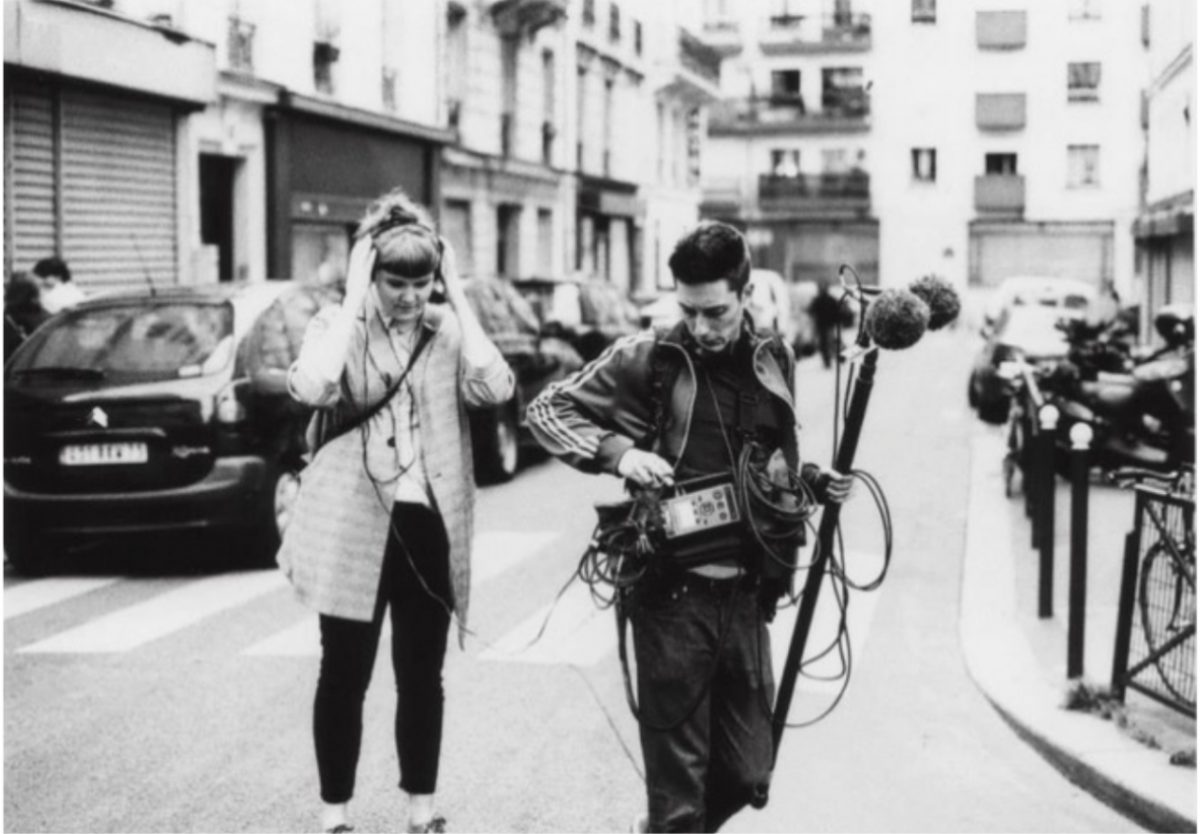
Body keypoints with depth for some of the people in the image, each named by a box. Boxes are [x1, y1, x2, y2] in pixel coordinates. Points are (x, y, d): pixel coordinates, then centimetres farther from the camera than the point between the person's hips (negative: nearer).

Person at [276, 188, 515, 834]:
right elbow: (312, 387, -23)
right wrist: (353, 300, -17)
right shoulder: (336, 325, -2)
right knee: (344, 676, 7)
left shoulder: (449, 330, 2)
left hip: (429, 524, 2)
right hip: (352, 527, -2)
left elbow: (495, 387, -16)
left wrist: (459, 298, -11)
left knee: (422, 677, 11)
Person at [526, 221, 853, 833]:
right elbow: (547, 410, -2)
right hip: (672, 596, -4)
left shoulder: (773, 361, 7)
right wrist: (616, 451, -17)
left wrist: (814, 481, 3)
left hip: (744, 595, 5)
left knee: (747, 777, 11)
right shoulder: (648, 358, -7)